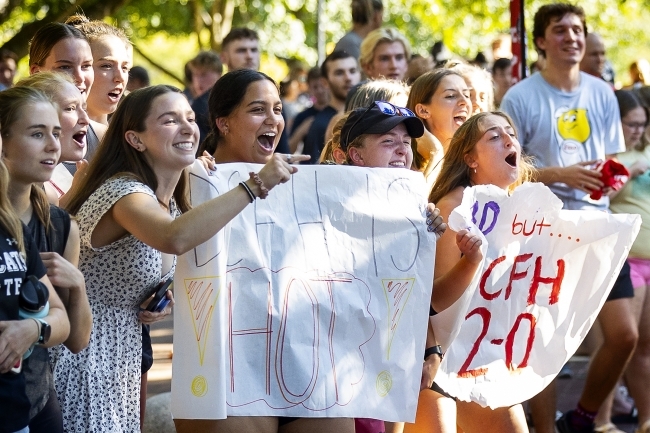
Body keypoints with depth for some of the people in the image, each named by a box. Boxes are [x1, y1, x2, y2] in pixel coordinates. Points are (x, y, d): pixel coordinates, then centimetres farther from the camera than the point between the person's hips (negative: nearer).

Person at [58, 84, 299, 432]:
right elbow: (176, 239, -43)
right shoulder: (122, 192, -21)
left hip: (121, 367, 9)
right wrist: (257, 184, -39)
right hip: (82, 365, -9)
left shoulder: (171, 203, 8)